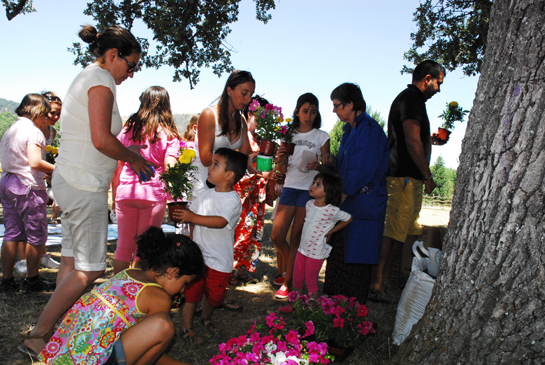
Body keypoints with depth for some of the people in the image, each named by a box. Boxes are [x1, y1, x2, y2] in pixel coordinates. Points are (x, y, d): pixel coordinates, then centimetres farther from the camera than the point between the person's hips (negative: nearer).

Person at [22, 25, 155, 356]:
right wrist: (133, 158, -7)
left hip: (70, 179, 10)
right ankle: (39, 334, 8)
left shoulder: (85, 78, 18)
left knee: (73, 261, 14)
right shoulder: (101, 80, -12)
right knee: (90, 268, -2)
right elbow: (101, 140, -22)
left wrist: (127, 152, 13)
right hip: (85, 185, -10)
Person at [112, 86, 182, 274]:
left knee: (123, 245, 14)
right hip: (154, 194, -2)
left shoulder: (127, 129, 5)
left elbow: (116, 167, 6)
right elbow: (169, 169, -11)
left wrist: (115, 195, 14)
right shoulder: (169, 135, -2)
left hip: (125, 193, 2)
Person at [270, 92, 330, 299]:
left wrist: (317, 166, -21)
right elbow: (283, 170, 11)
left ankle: (288, 282, 11)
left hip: (309, 190, -3)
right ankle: (296, 270, 24)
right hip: (290, 187, 3)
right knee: (276, 237, -1)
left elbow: (327, 168, 1)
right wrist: (280, 160, -11)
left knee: (296, 238, -1)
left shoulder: (322, 137, 3)